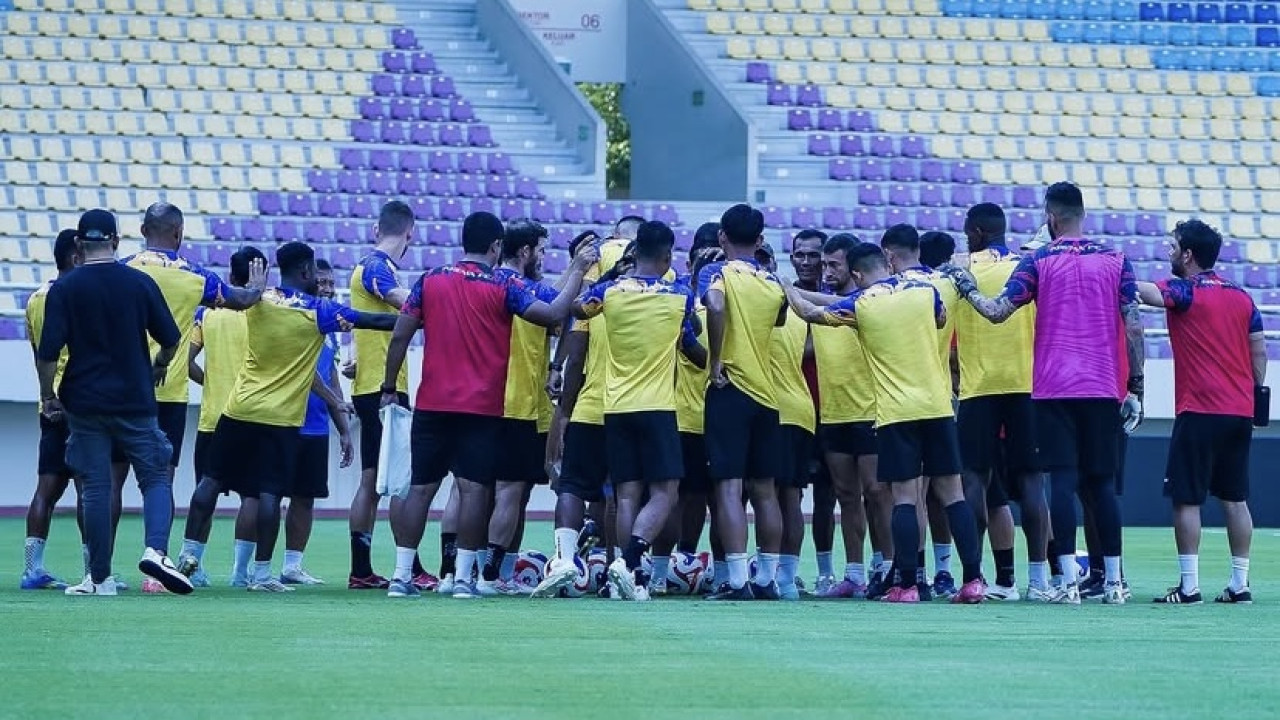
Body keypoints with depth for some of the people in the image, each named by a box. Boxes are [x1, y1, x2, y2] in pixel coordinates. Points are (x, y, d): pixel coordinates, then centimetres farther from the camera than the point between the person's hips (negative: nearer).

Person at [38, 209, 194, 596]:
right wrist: (159, 366, 26)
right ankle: (156, 549, -18)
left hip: (84, 404, 0)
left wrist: (48, 397, 6)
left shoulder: (64, 289, -3)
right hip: (135, 401, 0)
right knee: (156, 477, 6)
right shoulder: (140, 283, 0)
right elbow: (171, 339, 6)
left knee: (95, 488, 4)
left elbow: (48, 353, -7)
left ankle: (100, 578, 4)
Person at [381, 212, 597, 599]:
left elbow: (399, 338, 3)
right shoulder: (502, 289, -4)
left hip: (432, 405, 3)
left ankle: (401, 575, 3)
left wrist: (389, 389, 13)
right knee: (473, 489, -1)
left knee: (420, 488, 6)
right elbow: (553, 315, -7)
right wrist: (578, 270, 3)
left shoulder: (430, 281, 4)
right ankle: (463, 578, -5)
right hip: (482, 408, -3)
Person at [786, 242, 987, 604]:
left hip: (895, 412, -2)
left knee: (905, 498, -2)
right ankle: (973, 580, 1)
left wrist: (789, 291, 31)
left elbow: (810, 313, 13)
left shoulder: (860, 304, -2)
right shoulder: (925, 291, 5)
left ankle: (907, 584, -5)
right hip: (937, 407, 2)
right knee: (952, 493, 5)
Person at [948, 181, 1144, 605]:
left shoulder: (1040, 263, -1)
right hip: (1102, 390, 2)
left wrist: (966, 288, 13)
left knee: (1063, 480, -4)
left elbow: (997, 312, -6)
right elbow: (1134, 328, 2)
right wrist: (1135, 389, 8)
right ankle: (1114, 582, 7)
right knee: (1102, 483, 8)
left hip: (1054, 390, -2)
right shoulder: (1115, 261, 5)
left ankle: (1068, 581, -10)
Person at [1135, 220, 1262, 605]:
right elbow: (1259, 352, 12)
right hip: (1239, 413, 7)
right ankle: (1240, 584, 10)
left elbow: (1142, 292, -21)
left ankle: (1189, 587, -8)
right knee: (1235, 498, 10)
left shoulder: (1184, 291, -7)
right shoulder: (1241, 297, 12)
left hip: (1198, 411, -7)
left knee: (1186, 499, -3)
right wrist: (1255, 398, 18)